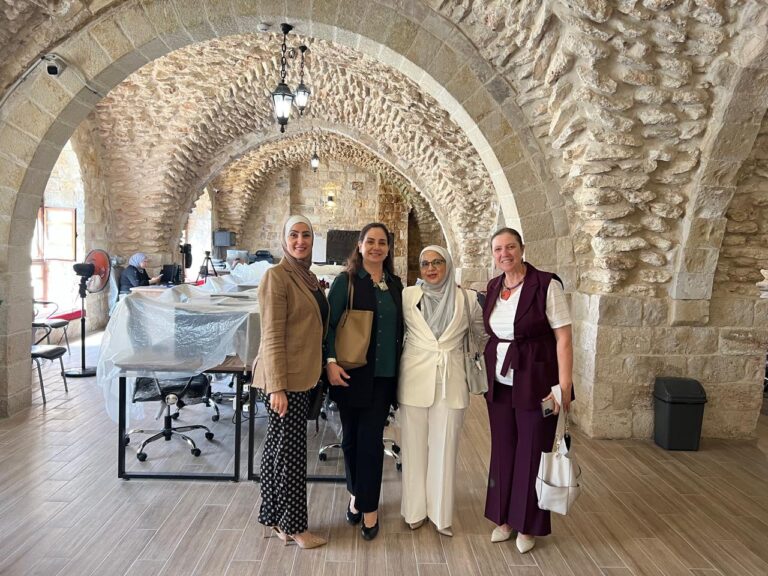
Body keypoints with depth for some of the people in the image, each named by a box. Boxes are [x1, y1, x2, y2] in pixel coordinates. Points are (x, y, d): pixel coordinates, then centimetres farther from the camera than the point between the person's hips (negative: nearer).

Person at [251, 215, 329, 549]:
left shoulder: (308, 277, 12)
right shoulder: (276, 276, -14)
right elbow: (272, 335, -18)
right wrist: (277, 386, -20)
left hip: (302, 375, 8)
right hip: (284, 377, -8)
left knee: (277, 446, 16)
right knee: (291, 450, 2)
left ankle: (273, 517, 29)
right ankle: (292, 524, 18)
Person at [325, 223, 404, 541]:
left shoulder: (395, 284, 9)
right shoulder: (346, 281, -3)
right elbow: (329, 324, -6)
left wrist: (399, 366, 11)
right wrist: (331, 362, -16)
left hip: (384, 374, 2)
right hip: (353, 373, -2)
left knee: (371, 438, 2)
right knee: (351, 436, 10)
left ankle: (368, 506, 15)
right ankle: (357, 493, 32)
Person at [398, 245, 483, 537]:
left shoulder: (467, 299, 2)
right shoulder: (408, 295, 1)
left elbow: (481, 332, 13)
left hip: (451, 381, 0)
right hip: (414, 380, 0)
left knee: (444, 448, 7)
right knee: (415, 446, 9)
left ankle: (441, 513, 22)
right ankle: (415, 510, 25)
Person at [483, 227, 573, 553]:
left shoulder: (546, 285, -12)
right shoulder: (493, 287, 6)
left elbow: (563, 337, -13)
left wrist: (564, 386, -17)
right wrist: (488, 375, 11)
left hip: (536, 383, -5)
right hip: (499, 383, 5)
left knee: (531, 452, 8)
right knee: (503, 450, 14)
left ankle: (528, 525, 27)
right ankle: (504, 518, 32)